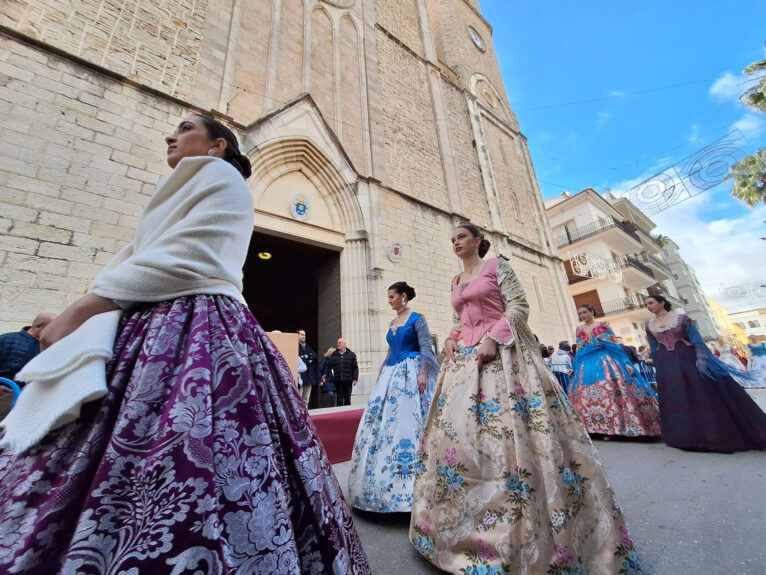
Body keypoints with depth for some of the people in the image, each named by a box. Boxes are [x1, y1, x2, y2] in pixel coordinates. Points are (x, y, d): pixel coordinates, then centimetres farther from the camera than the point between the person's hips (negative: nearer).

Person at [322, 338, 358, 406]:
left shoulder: (351, 354, 3)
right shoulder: (334, 355, 6)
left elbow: (355, 368, 3)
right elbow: (328, 366, 5)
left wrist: (355, 378, -4)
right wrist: (325, 374, -11)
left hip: (348, 381, 0)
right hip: (338, 381, 0)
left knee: (347, 399, 6)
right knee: (339, 399, 4)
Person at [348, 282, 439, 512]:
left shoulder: (417, 318, -4)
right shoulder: (392, 323, 17)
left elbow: (426, 347, -12)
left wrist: (423, 373, -23)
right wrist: (382, 374, 20)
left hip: (411, 373, -8)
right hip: (392, 374, 8)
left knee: (409, 420, -8)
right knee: (384, 420, 8)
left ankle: (407, 485, 7)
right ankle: (385, 483, 24)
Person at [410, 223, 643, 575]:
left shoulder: (498, 265, 4)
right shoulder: (455, 283, 20)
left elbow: (518, 306, -6)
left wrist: (493, 337, -18)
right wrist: (451, 342, 3)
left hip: (501, 352, -6)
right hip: (465, 359, 6)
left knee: (508, 430, -9)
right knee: (458, 430, 4)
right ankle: (470, 530, 20)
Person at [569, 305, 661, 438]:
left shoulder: (603, 326, 2)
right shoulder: (579, 329, 12)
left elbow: (615, 344, -2)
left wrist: (625, 363, -10)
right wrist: (574, 368, 11)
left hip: (606, 362, -3)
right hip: (586, 365, 4)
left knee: (611, 392, -7)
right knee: (586, 395, 0)